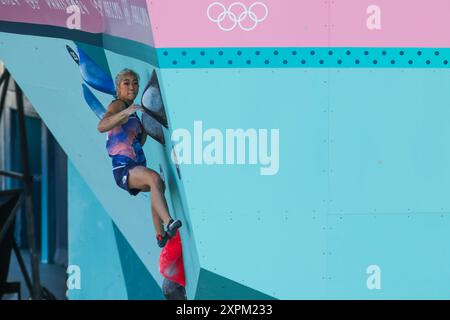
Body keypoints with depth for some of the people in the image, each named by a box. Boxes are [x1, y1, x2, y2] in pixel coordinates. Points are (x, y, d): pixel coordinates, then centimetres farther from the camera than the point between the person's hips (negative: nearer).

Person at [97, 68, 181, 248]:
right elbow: (101, 126, -27)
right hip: (123, 167, -10)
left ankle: (161, 235, 39)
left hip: (136, 167, 10)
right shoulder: (117, 105, -6)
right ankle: (169, 223, -49)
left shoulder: (132, 111, 21)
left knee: (158, 187, 27)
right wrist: (125, 112, -40)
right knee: (154, 179, -36)